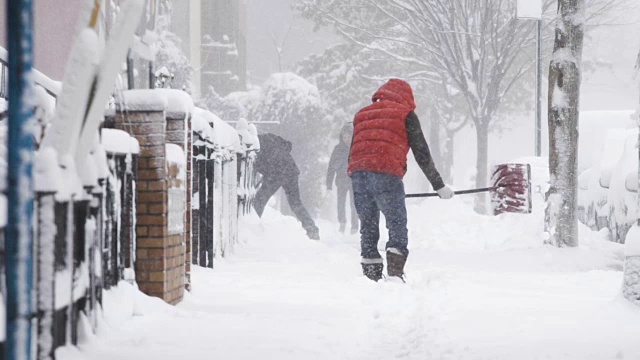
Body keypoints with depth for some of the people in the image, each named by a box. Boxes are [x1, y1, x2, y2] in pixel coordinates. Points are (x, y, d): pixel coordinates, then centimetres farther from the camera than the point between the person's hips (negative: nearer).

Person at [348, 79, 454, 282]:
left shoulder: (362, 115, 26)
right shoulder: (405, 114, 11)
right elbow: (422, 153, 8)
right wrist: (439, 185, 13)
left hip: (358, 174, 5)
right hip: (387, 176, -5)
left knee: (368, 229, 12)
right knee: (398, 229, 0)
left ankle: (371, 278, 9)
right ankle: (395, 275, -13)